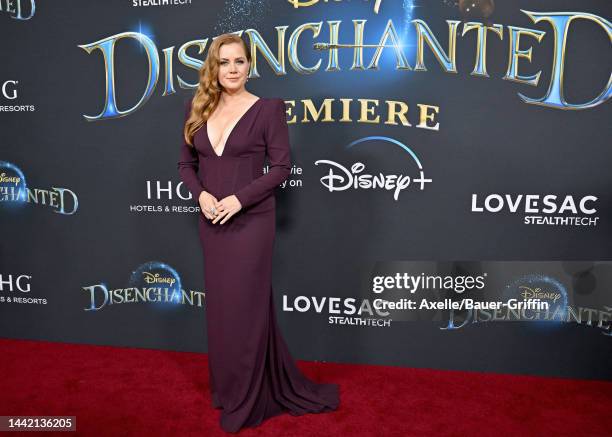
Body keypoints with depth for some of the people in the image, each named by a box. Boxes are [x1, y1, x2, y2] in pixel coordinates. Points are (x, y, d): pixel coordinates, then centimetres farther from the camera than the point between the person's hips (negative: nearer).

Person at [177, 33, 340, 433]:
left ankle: (247, 399, 22)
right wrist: (201, 194, -9)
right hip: (211, 222, 5)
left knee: (245, 306, 2)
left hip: (251, 220, -5)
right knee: (220, 305, 15)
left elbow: (282, 166, -8)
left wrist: (240, 198, -17)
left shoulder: (268, 108, -6)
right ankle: (227, 386, 35)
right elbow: (186, 163, 10)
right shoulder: (198, 109, 7)